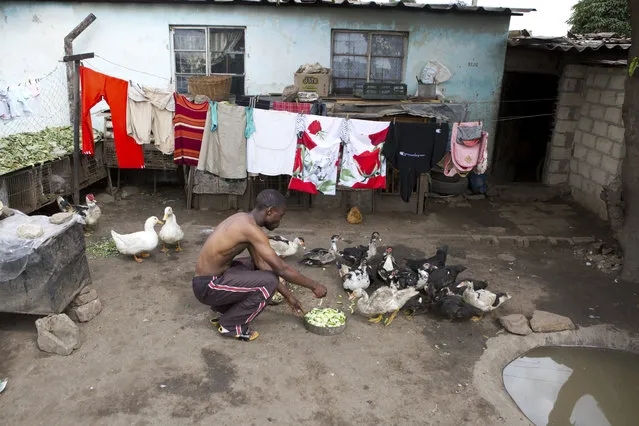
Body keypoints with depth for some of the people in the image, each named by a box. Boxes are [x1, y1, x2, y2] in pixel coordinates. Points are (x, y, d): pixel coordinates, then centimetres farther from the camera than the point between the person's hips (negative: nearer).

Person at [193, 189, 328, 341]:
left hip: (211, 276, 10)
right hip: (208, 287, -10)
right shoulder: (251, 229, -22)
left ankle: (223, 309, 20)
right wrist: (314, 286, -7)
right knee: (269, 282, -19)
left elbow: (261, 263, 11)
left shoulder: (244, 219, 6)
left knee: (255, 265, 23)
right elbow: (282, 269, -20)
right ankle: (230, 325, -2)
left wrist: (288, 295, 12)